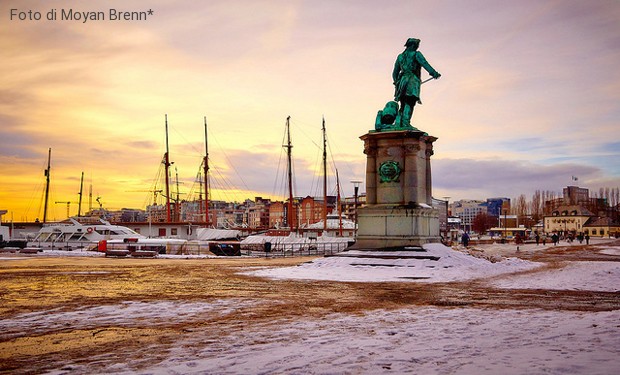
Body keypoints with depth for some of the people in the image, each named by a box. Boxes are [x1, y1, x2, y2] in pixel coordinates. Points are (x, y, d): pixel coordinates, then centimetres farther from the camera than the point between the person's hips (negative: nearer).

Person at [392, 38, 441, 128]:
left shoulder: (400, 56, 22)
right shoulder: (416, 54, 4)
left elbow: (395, 72, 27)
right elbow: (424, 63, -12)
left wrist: (397, 82, 39)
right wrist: (434, 73, -20)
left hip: (402, 81, 7)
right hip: (412, 82, -6)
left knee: (403, 105, 10)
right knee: (409, 103, -15)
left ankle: (399, 122, 1)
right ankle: (405, 122, -27)